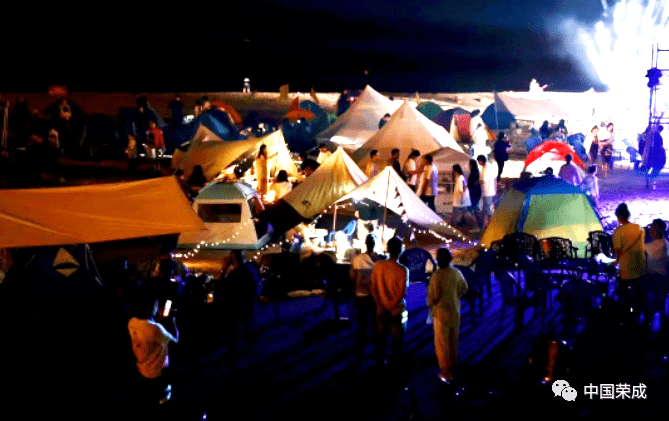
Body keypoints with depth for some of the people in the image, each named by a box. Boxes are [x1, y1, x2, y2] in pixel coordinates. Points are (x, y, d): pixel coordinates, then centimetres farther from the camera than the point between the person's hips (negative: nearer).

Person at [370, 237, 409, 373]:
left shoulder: (378, 266, -9)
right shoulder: (403, 270, -19)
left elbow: (374, 289, -5)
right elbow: (402, 293, -17)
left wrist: (380, 306, 0)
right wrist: (393, 307, -6)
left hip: (381, 309, 3)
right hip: (397, 310, -3)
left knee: (380, 336, 16)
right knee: (398, 337, 11)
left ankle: (379, 362, 26)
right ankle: (397, 363, 19)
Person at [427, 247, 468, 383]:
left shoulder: (437, 275, -24)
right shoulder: (456, 273, -6)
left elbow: (433, 295, -21)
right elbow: (464, 288, 9)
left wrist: (430, 304, 1)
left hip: (441, 312, -6)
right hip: (455, 311, 6)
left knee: (442, 343, 5)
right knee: (453, 341, 20)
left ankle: (446, 372, 8)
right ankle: (452, 366, 35)